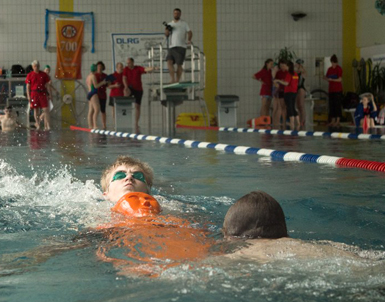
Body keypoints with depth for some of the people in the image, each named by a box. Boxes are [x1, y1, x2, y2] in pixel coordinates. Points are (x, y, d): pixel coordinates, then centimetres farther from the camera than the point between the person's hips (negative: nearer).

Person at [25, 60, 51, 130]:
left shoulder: (44, 74, 7)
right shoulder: (30, 75, 4)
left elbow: (46, 85, 10)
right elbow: (28, 86, 4)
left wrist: (48, 94, 6)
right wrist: (28, 96, -3)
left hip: (43, 93, 0)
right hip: (34, 93, 0)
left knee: (46, 109, -6)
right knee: (36, 109, 4)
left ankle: (47, 125, -6)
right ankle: (37, 124, 11)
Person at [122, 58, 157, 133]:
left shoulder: (138, 68, -5)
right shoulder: (126, 69, -1)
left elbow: (146, 69, -21)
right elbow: (124, 78, -8)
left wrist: (153, 68, -42)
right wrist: (126, 87, -25)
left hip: (138, 89, 0)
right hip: (130, 88, 0)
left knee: (137, 106, 1)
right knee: (126, 92, -37)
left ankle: (136, 124, 8)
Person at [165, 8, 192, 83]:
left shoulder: (184, 23, 9)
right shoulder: (170, 24, 21)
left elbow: (189, 32, 3)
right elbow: (166, 34, 15)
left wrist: (189, 40, -12)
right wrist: (167, 30, -5)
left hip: (180, 47, -3)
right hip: (171, 47, 3)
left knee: (179, 64, -6)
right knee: (169, 62, -15)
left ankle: (177, 81, 1)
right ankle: (173, 80, -17)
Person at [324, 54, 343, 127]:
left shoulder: (339, 69, -4)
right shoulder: (329, 69, 14)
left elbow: (339, 79, -10)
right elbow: (327, 78, 16)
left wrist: (331, 79, -21)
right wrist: (325, 78, -7)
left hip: (338, 90, -6)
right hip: (331, 90, 6)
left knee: (337, 105, -6)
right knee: (331, 105, 6)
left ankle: (337, 121, -5)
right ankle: (332, 121, 10)